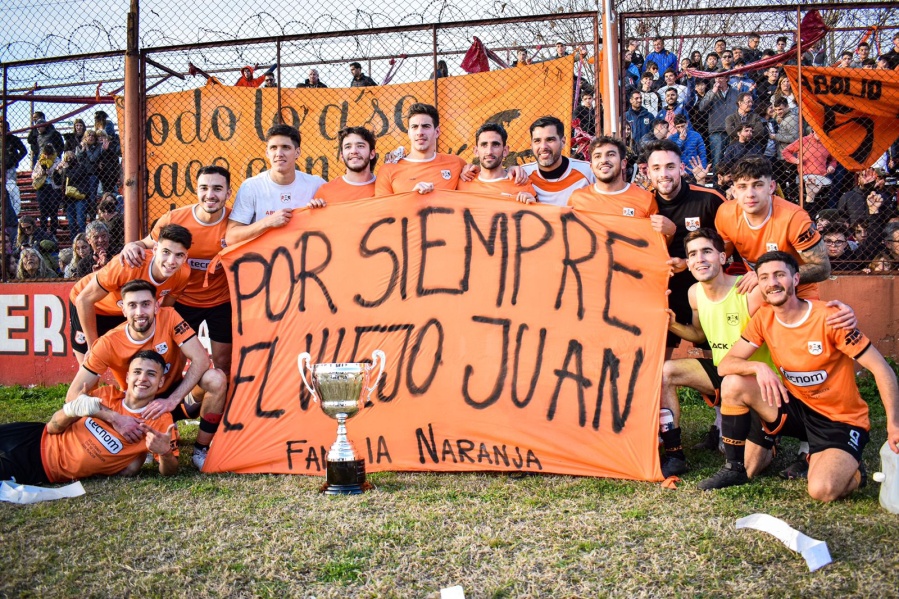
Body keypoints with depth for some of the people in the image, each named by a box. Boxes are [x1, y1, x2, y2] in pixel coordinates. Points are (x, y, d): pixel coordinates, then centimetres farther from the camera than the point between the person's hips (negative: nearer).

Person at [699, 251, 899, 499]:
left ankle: (852, 468, 9)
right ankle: (735, 468, 0)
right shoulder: (764, 318, -5)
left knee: (822, 489, -29)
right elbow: (725, 365, -9)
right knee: (733, 384, -17)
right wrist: (759, 367, -30)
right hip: (796, 406, 5)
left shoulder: (828, 318, -19)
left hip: (842, 421, -4)